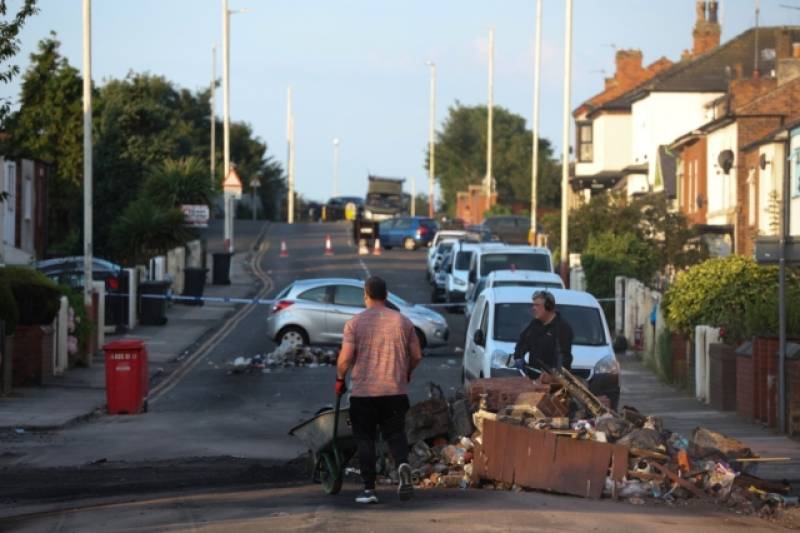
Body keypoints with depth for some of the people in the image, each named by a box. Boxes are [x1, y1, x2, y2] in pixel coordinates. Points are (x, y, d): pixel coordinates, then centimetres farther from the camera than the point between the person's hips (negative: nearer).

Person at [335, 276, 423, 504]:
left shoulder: (355, 323, -5)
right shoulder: (403, 322, 4)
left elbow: (345, 358, -11)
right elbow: (417, 356, 6)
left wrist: (340, 379, 7)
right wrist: (406, 373, 25)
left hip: (363, 392, -2)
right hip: (396, 391, 2)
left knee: (365, 439, 7)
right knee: (395, 433, 11)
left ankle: (369, 489, 3)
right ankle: (403, 464, -20)